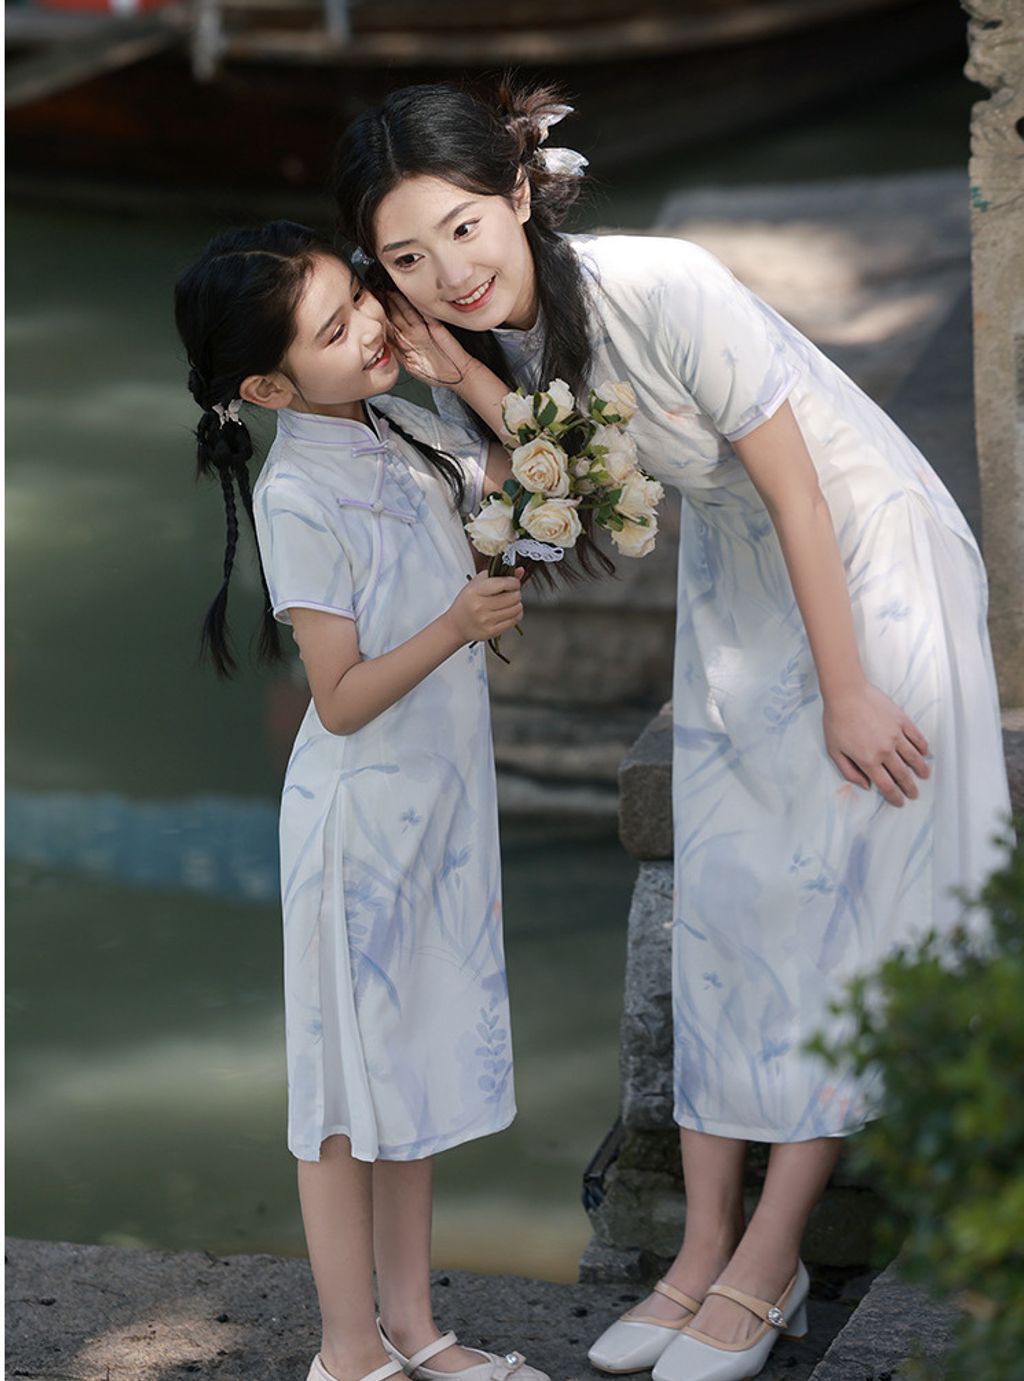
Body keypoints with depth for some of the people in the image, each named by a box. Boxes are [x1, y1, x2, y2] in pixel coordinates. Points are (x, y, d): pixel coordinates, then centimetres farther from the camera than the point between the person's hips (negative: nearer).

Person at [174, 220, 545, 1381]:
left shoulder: (401, 430, 0)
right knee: (351, 1080, 5)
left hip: (441, 799, 7)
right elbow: (342, 701, -19)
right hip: (361, 816, -7)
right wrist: (455, 625, -30)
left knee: (413, 1064, 16)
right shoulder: (298, 496, -21)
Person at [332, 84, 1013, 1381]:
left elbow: (797, 492, -23)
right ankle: (706, 1252, 13)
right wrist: (471, 385, -23)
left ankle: (767, 1268, 5)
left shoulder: (661, 288, -30)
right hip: (734, 581, 7)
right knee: (718, 903, 6)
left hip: (863, 557, -7)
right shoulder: (486, 333, -8)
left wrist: (847, 695, -17)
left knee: (829, 903, -4)